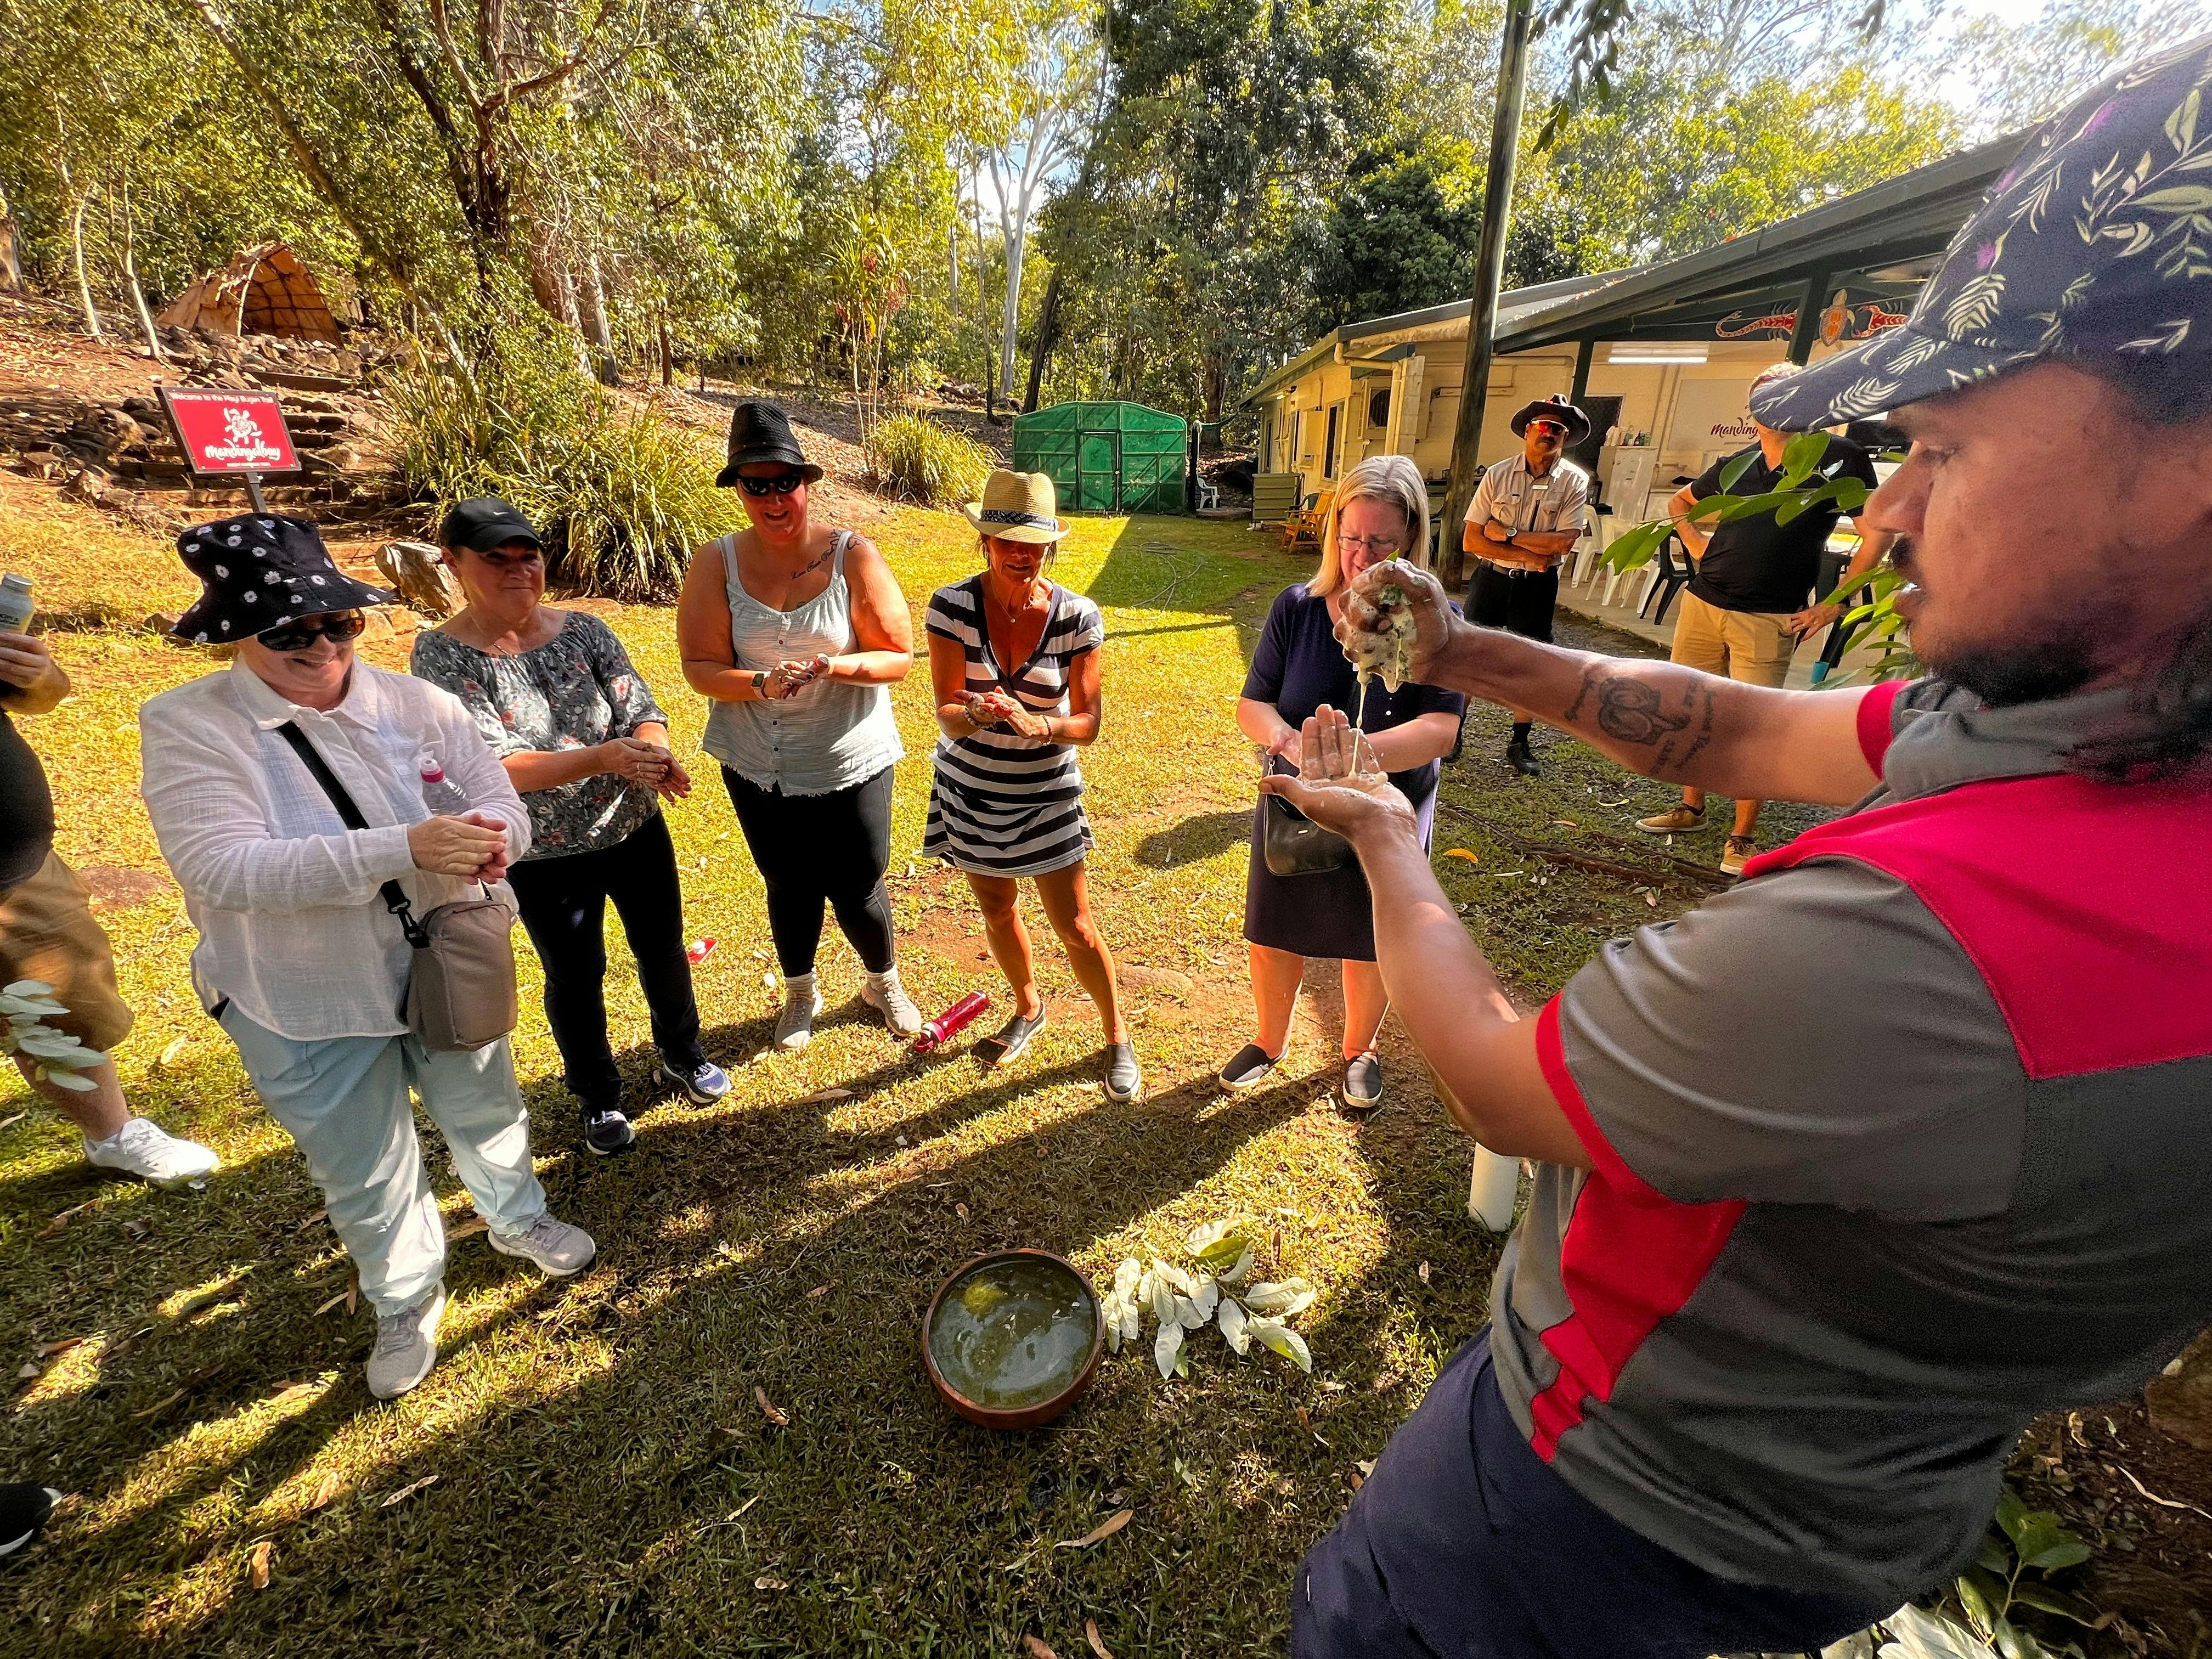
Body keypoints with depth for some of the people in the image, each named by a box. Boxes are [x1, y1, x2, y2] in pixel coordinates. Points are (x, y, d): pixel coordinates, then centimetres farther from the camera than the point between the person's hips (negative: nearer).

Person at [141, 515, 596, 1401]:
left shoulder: (415, 703, -9)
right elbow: (223, 866, -28)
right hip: (307, 1007, -2)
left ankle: (520, 1220, 53)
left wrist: (487, 839, -35)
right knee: (365, 1172, 17)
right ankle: (406, 1304, 45)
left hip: (445, 970, 2)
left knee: (486, 1112, 23)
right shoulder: (185, 726, -16)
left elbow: (504, 806, -9)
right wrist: (407, 846, -40)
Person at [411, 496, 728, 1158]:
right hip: (544, 856, -2)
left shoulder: (583, 629, -4)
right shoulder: (442, 656, -12)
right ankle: (598, 1097, 38)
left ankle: (682, 1055, 43)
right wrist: (604, 758, -36)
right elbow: (497, 767, -22)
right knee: (575, 978, 14)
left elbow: (641, 707, -9)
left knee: (663, 949, 17)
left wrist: (654, 753, -33)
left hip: (634, 830, 3)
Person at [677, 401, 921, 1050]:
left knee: (858, 890, 7)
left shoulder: (854, 556, -10)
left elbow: (899, 657, -10)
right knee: (789, 887, 18)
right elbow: (700, 667, -7)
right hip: (758, 768, 2)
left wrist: (830, 666, -27)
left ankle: (885, 983, 39)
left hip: (851, 762, -2)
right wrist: (761, 684, -26)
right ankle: (800, 995, 45)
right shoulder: (716, 564, -6)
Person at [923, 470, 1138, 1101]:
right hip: (970, 789, 2)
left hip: (1046, 794, -2)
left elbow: (1089, 722, -13)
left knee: (1075, 929, 3)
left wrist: (1036, 725, -33)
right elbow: (947, 714, -17)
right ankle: (1028, 1009, 48)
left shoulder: (1078, 617, -15)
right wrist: (976, 713, -40)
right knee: (998, 912, 20)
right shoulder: (952, 607, -14)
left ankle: (1118, 1037, 27)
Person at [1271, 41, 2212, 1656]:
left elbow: (1497, 1082, -26)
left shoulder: (1902, 942, -43)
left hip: (1630, 1511, -6)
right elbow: (1736, 733, -4)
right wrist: (1462, 650, -8)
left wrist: (1385, 843, -10)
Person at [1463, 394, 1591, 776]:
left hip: (1537, 586, 1)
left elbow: (1563, 543, -16)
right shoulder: (1497, 475, -4)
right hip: (1491, 576, 0)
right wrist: (1529, 555, -14)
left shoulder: (1575, 481, -4)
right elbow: (1471, 540, -11)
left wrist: (1507, 534, -16)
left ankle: (1519, 743, 21)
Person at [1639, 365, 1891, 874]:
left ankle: (1742, 838, 5)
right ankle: (1692, 809, 27)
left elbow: (1877, 534, -2)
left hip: (1767, 621, -5)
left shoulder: (1837, 457, -1)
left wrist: (1834, 603, -7)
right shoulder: (1737, 464, 11)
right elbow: (1679, 502, 30)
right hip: (1701, 604, 5)